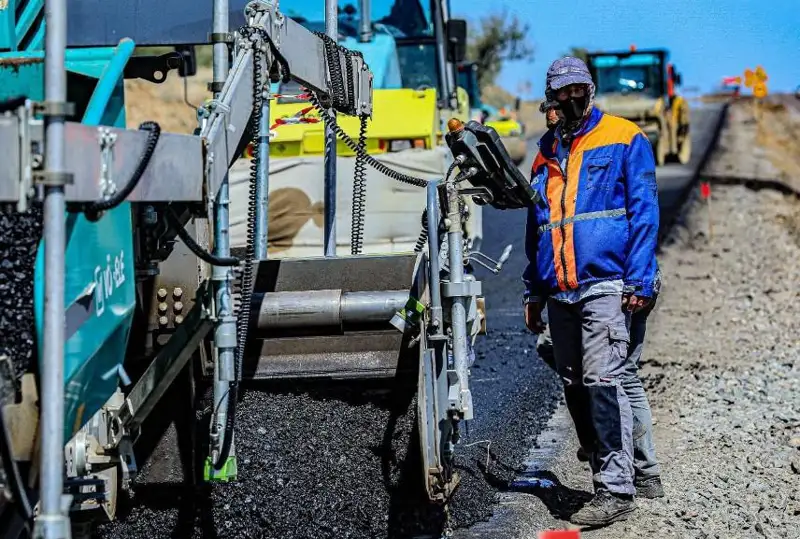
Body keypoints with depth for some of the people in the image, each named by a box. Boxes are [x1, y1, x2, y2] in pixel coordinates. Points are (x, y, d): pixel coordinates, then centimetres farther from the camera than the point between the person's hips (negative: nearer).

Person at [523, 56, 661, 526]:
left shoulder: (624, 139, 4)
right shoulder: (546, 154, 21)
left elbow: (644, 211, -2)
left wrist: (639, 281, -11)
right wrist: (533, 292, 19)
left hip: (605, 285, -6)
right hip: (559, 294, 6)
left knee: (603, 382, -14)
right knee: (576, 390, 7)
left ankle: (617, 490, -12)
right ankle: (608, 479, 16)